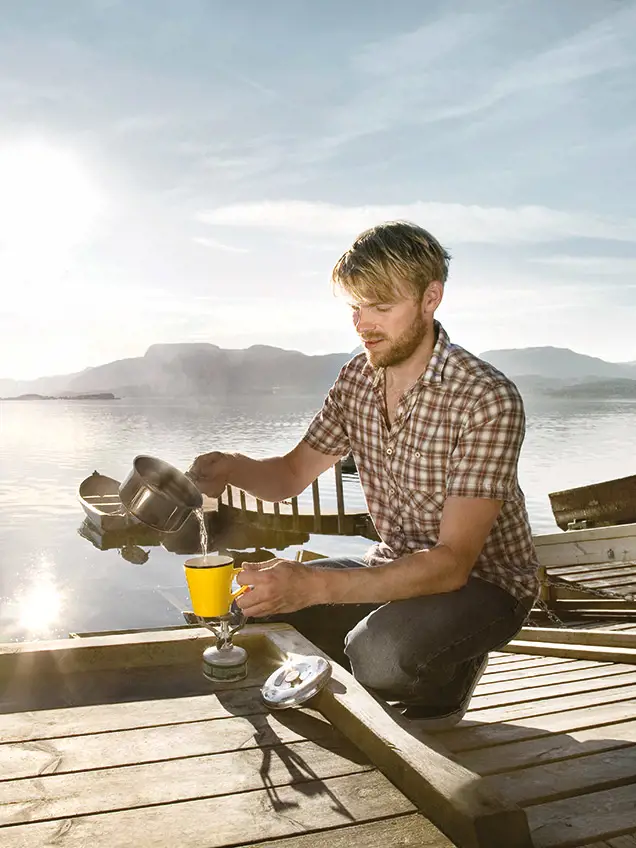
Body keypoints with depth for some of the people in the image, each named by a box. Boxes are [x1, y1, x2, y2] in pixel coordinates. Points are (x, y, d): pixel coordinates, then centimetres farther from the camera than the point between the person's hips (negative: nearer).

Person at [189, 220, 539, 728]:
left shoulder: (488, 400, -26)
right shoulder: (358, 378, -4)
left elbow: (452, 562, -31)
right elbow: (291, 475, 3)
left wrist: (314, 585, -41)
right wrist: (233, 469, -20)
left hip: (485, 581, -6)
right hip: (396, 567, 6)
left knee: (380, 652, -33)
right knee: (258, 601, -4)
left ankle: (446, 682, 3)